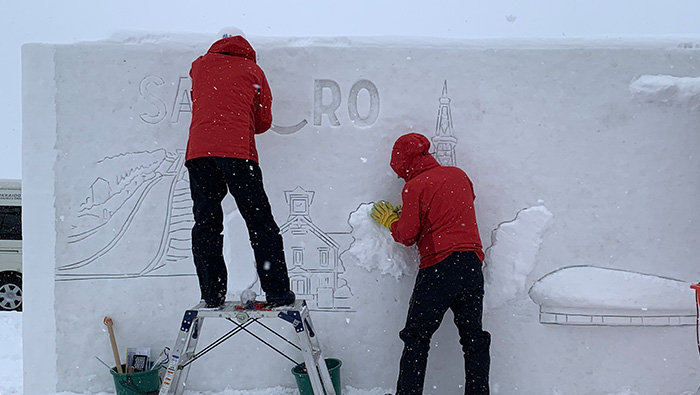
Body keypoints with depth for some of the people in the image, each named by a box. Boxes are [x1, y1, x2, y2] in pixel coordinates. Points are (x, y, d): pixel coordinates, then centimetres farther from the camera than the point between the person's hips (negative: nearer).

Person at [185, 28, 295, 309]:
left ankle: (212, 296, 2)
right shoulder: (252, 69, 14)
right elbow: (264, 121, 16)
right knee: (260, 221, 2)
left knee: (205, 224, 6)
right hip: (238, 151, -2)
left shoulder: (199, 65, 20)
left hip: (199, 150, 2)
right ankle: (277, 292, -1)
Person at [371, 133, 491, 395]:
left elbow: (407, 236, -5)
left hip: (440, 267, -6)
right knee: (474, 338, 11)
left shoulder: (414, 187, -7)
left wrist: (391, 220, 16)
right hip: (473, 265, 6)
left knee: (416, 338, 5)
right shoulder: (459, 175, 12)